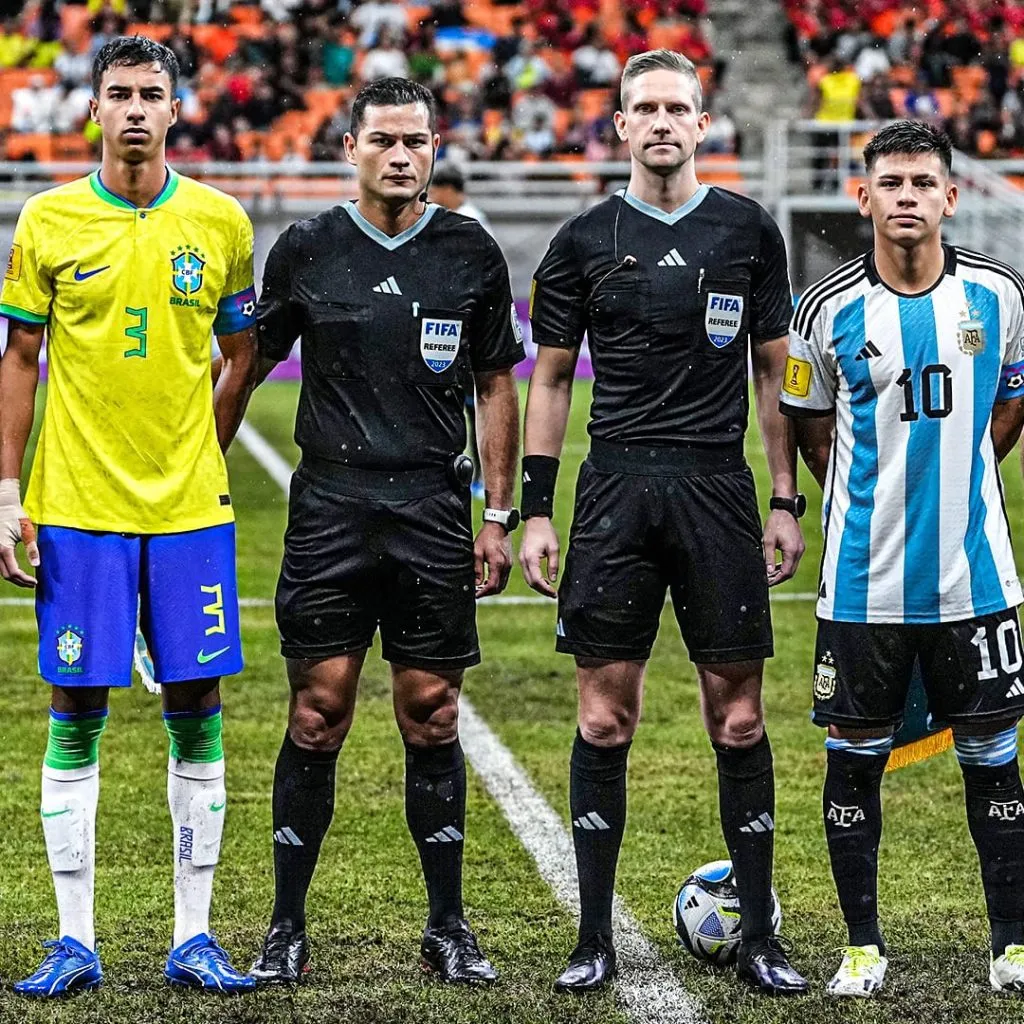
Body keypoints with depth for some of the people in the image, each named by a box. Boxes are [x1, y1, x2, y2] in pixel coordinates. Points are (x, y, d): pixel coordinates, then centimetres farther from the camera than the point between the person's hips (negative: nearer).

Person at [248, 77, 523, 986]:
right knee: (317, 716, -2)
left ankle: (448, 928, 13)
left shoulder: (471, 253, 5)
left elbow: (497, 387, 11)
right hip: (329, 509, 0)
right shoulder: (306, 250, 3)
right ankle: (288, 929, 8)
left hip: (434, 511, 1)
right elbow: (249, 363, 12)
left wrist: (499, 516, 6)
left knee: (432, 719, 3)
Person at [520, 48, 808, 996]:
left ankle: (758, 936, 10)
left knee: (738, 715, 1)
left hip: (718, 490, 0)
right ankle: (595, 941, 7)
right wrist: (534, 509, 3)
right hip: (616, 491, 0)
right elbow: (551, 377, 9)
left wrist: (788, 501, 5)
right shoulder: (585, 241, 5)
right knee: (604, 717, 0)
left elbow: (774, 371, 10)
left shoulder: (748, 231, 6)